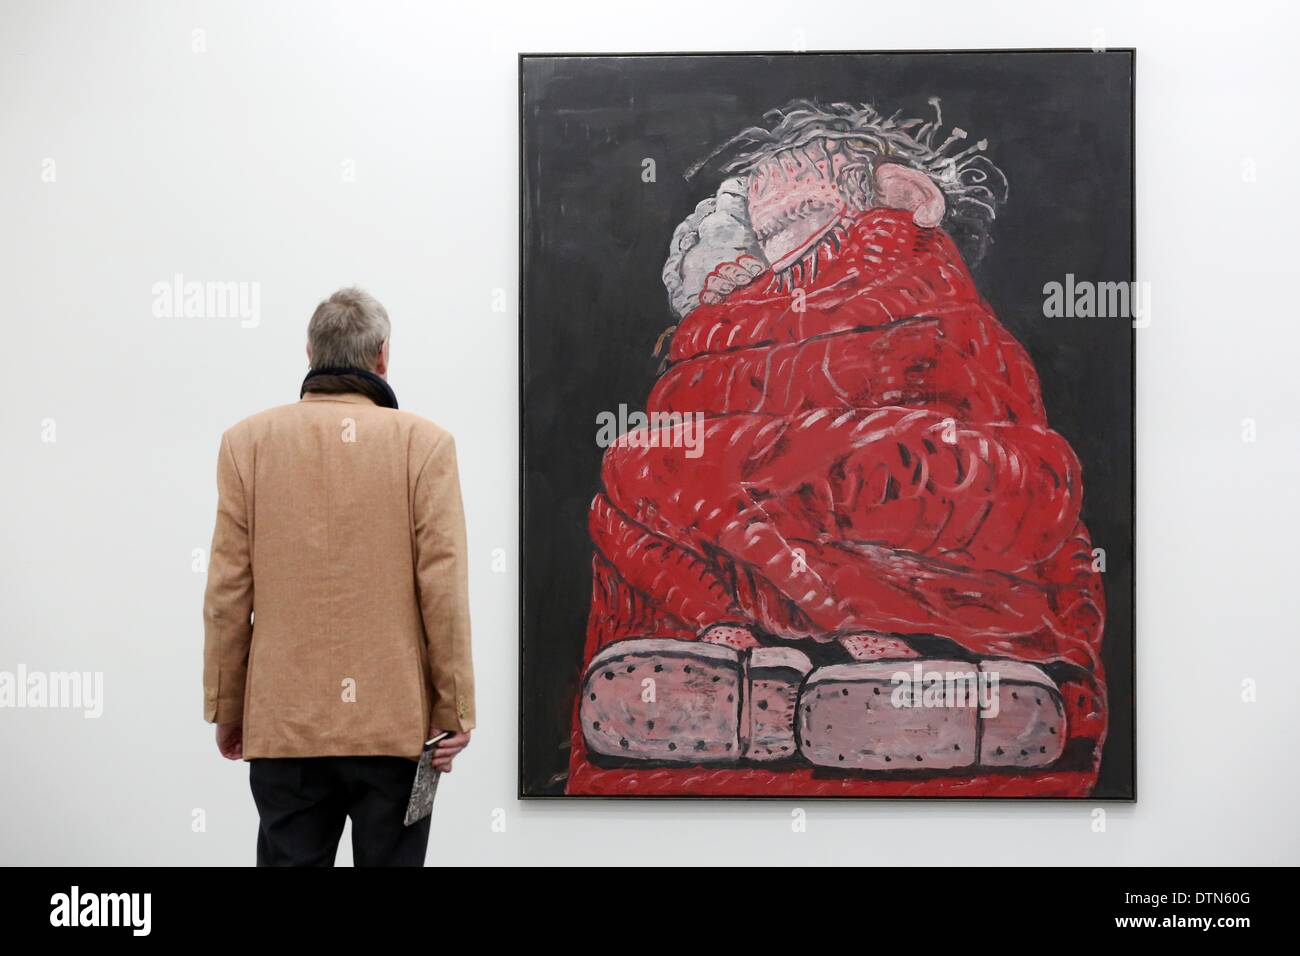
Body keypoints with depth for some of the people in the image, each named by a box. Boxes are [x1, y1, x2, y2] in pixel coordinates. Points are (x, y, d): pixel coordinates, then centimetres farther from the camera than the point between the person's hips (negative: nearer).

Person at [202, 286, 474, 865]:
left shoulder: (248, 441, 1)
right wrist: (455, 710, -1)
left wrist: (226, 708, 10)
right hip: (397, 723, -1)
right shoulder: (425, 443, -4)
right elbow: (444, 587, -7)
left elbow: (227, 592, 1)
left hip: (284, 724, 2)